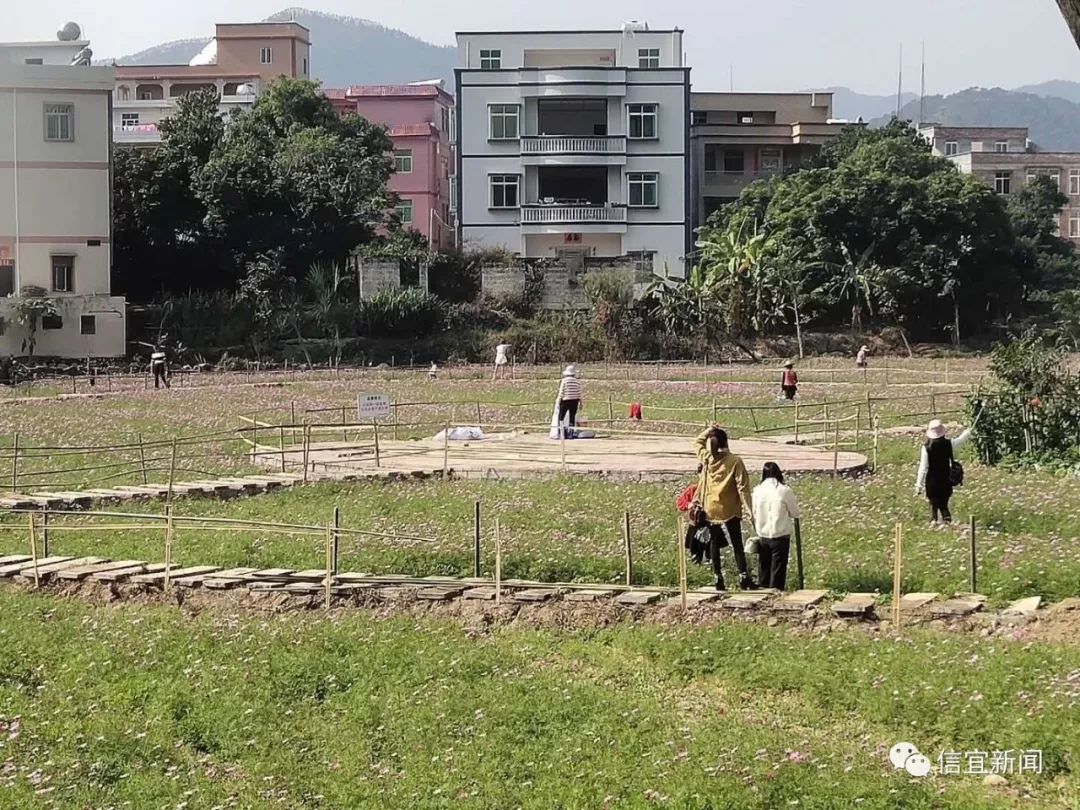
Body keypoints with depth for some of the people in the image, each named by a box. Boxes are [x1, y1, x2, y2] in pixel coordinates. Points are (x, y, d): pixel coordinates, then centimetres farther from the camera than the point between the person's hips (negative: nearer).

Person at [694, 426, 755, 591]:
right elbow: (742, 486, -14)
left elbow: (697, 442, 21)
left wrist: (709, 430, 13)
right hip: (729, 511, -3)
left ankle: (718, 578, 11)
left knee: (714, 545, 11)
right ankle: (743, 577, -4)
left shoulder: (706, 458, -1)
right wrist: (748, 508, -12)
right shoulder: (735, 461, -10)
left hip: (710, 510, 3)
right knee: (737, 545, 2)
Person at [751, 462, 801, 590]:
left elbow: (754, 513, 7)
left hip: (763, 535, 3)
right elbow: (795, 513, -2)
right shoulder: (784, 490, -12)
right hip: (780, 536, -3)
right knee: (778, 566, 4)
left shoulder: (757, 490, -3)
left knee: (764, 565, 15)